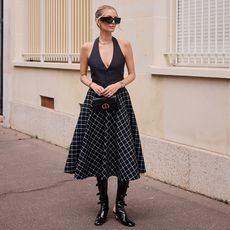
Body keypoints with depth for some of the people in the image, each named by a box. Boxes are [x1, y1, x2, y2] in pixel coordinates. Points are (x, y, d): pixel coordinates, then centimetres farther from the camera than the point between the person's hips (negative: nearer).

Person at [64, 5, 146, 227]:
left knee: (124, 155, -5)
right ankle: (103, 204, 21)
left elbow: (132, 74, 5)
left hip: (120, 102, 0)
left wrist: (117, 85, -12)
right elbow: (83, 76, 9)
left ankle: (120, 206, 10)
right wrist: (93, 85, -10)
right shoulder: (87, 48, 1)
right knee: (98, 154, 6)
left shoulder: (124, 45, 1)